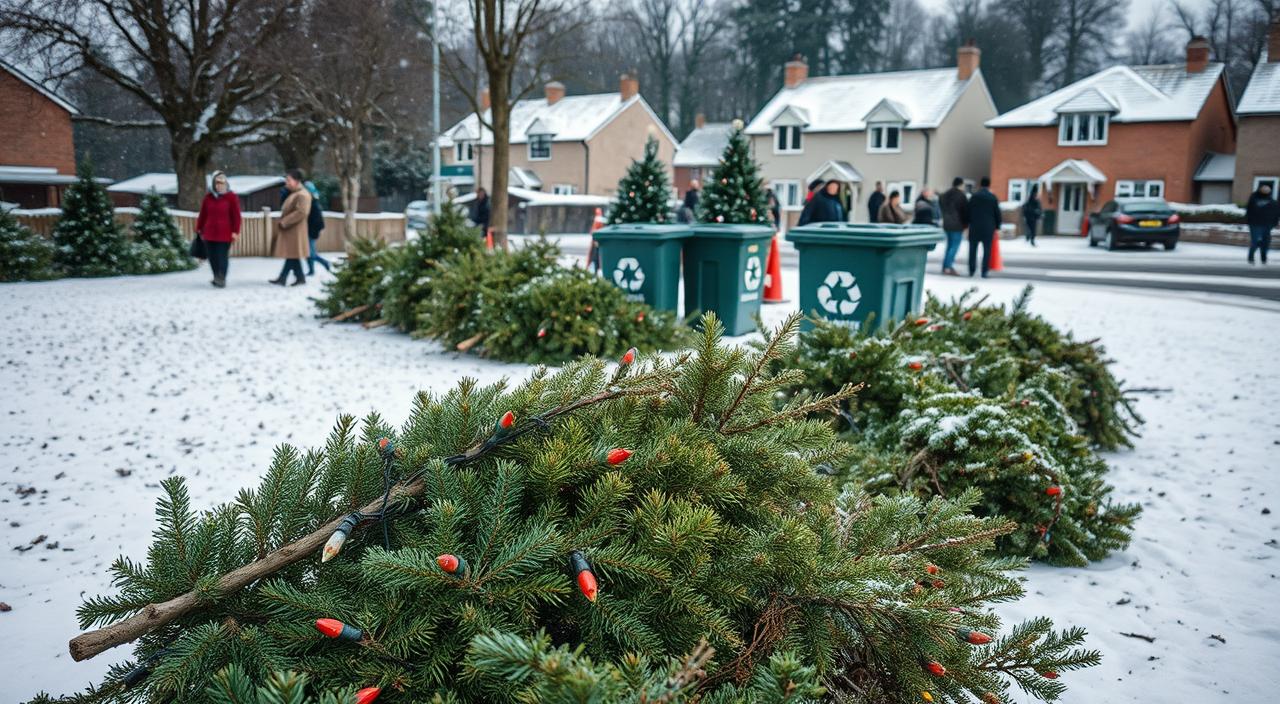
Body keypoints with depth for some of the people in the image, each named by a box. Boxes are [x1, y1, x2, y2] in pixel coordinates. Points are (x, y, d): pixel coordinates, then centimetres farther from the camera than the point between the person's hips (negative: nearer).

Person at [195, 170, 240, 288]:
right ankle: (217, 278, 19)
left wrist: (235, 231, -8)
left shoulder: (232, 197, -2)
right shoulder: (208, 197, 9)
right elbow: (202, 215, 14)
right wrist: (199, 229, 15)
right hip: (209, 233, 4)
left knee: (222, 257, -4)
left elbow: (236, 216, -4)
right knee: (212, 257, 7)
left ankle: (221, 279, 3)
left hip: (225, 234, -4)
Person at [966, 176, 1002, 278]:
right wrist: (997, 227, 10)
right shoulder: (993, 197, -3)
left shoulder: (973, 196, 0)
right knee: (986, 249, 3)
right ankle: (984, 272, 0)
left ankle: (972, 270, 9)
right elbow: (997, 213, 0)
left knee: (973, 249, 10)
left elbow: (968, 211, 2)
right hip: (988, 227, -1)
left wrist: (969, 224, 12)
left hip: (974, 226, 1)